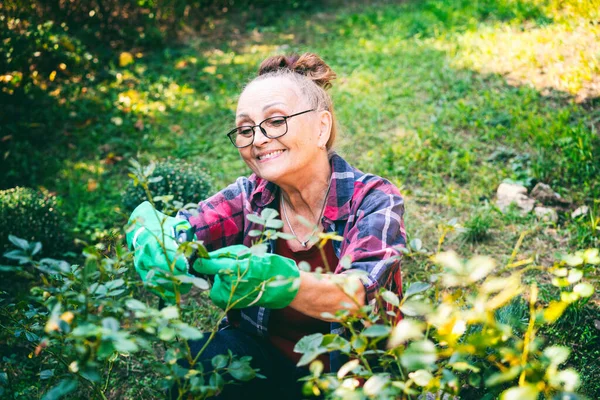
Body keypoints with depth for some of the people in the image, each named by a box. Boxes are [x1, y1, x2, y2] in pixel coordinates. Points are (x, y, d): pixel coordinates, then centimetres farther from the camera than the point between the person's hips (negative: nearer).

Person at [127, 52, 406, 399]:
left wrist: (273, 280, -50)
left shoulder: (374, 200, -15)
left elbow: (356, 295, -31)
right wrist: (153, 243, -43)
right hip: (268, 365, 2)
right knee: (200, 356, -26)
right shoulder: (251, 197, -4)